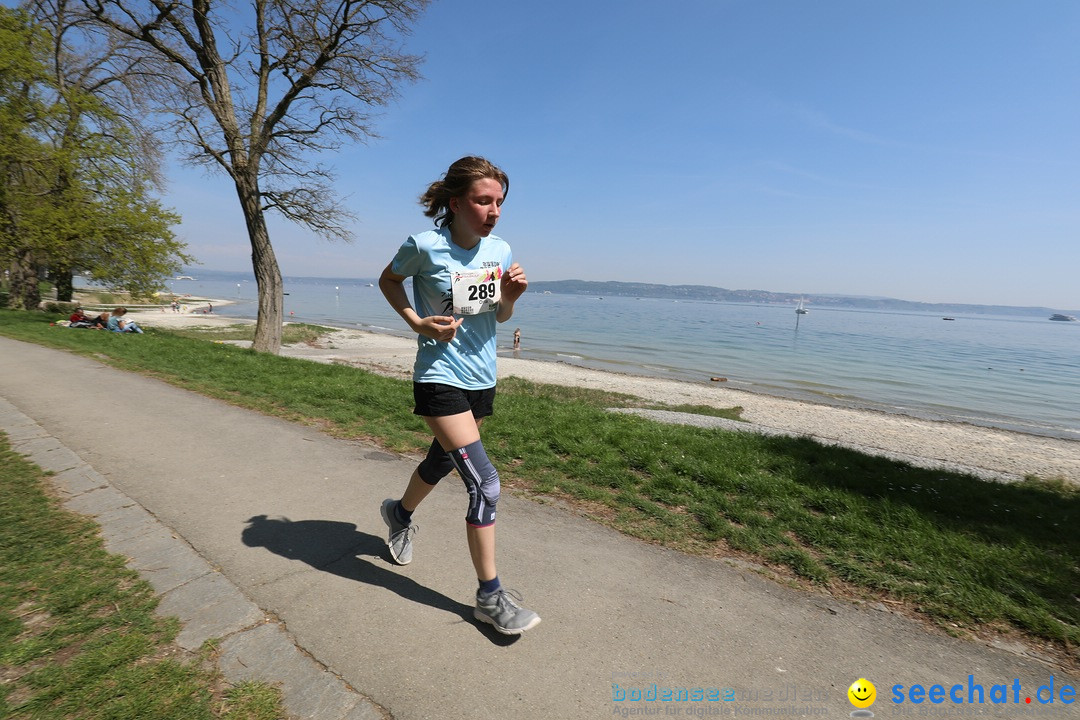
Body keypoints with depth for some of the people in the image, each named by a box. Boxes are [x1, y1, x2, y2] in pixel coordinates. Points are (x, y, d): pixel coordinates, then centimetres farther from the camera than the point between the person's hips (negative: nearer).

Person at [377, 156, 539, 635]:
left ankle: (401, 512, 56)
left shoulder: (500, 250, 0)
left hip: (483, 379, 6)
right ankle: (490, 596, 6)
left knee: (443, 460, 24)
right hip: (440, 379, -6)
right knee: (485, 483, -12)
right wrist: (418, 322, -11)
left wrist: (511, 297, -11)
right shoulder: (425, 246, -14)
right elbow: (388, 280, 5)